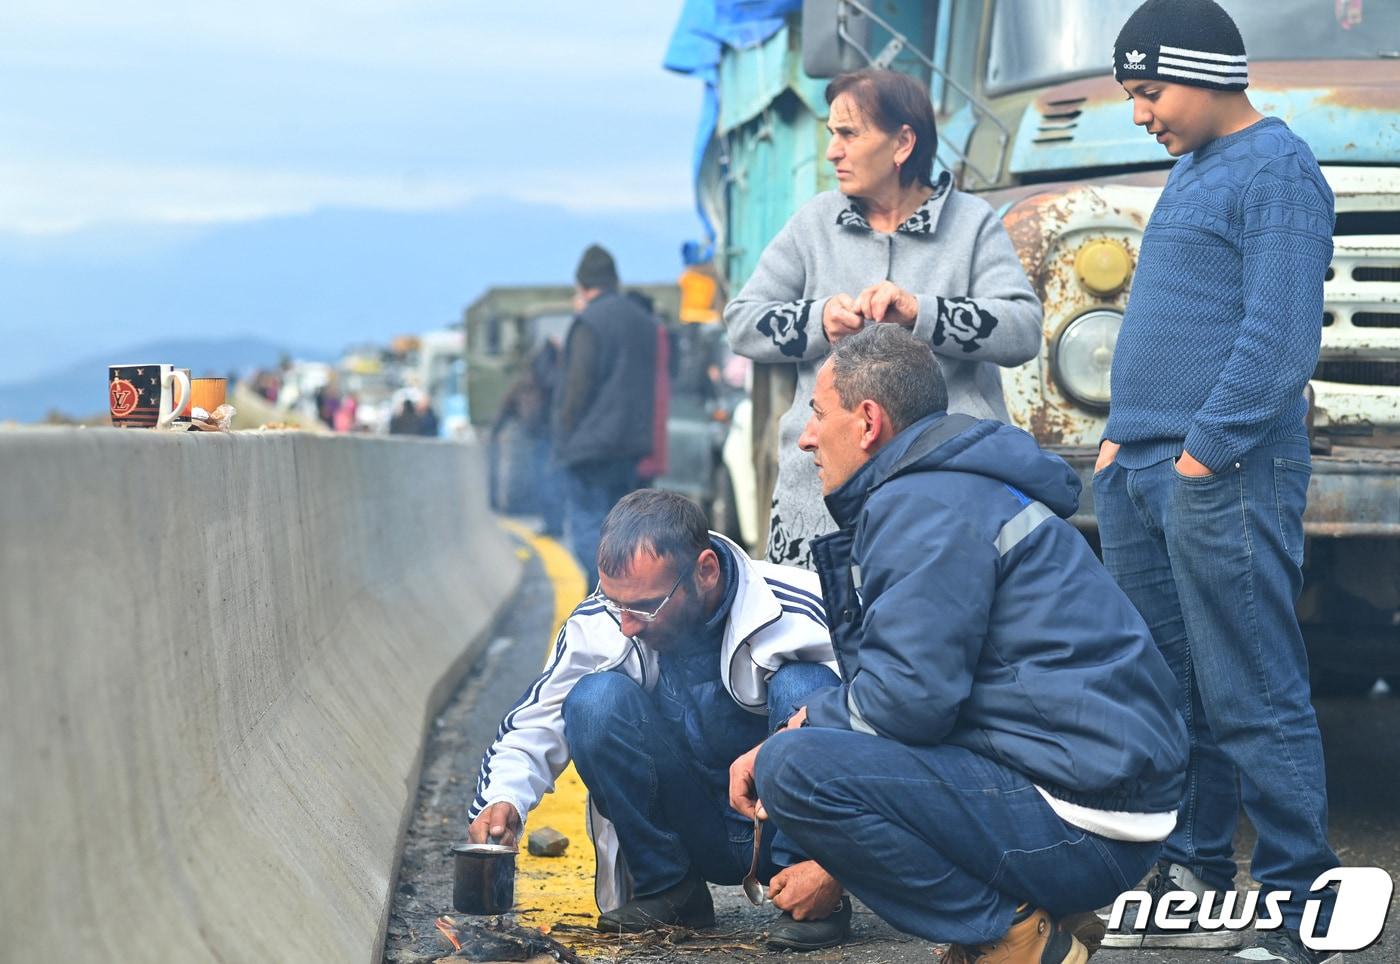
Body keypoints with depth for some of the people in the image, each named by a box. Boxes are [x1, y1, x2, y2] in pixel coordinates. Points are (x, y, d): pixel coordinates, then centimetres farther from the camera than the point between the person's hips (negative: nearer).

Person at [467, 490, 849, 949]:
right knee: (595, 700, -21)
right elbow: (531, 729, -4)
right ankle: (666, 888, -6)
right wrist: (502, 801, -27)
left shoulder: (800, 617, -20)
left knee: (804, 686, -31)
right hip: (698, 838, 3)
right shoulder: (601, 623, -10)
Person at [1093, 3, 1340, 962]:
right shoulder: (1191, 169, 20)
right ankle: (1194, 883, 22)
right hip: (1142, 476, 9)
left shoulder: (1277, 169, -8)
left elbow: (1280, 339, -17)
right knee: (1167, 693, 12)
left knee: (1251, 700, -7)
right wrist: (1121, 436, 16)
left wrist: (1205, 454, -18)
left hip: (1223, 478, -9)